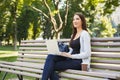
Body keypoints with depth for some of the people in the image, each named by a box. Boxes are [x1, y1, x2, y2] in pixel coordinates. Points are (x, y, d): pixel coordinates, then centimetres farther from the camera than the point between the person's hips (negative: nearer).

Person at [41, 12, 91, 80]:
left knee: (51, 66, -21)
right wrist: (66, 54, 0)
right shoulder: (74, 34, 20)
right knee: (51, 57, -19)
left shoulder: (84, 34, -6)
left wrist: (71, 56, -18)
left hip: (80, 62, -7)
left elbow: (87, 53, -14)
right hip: (71, 59, 8)